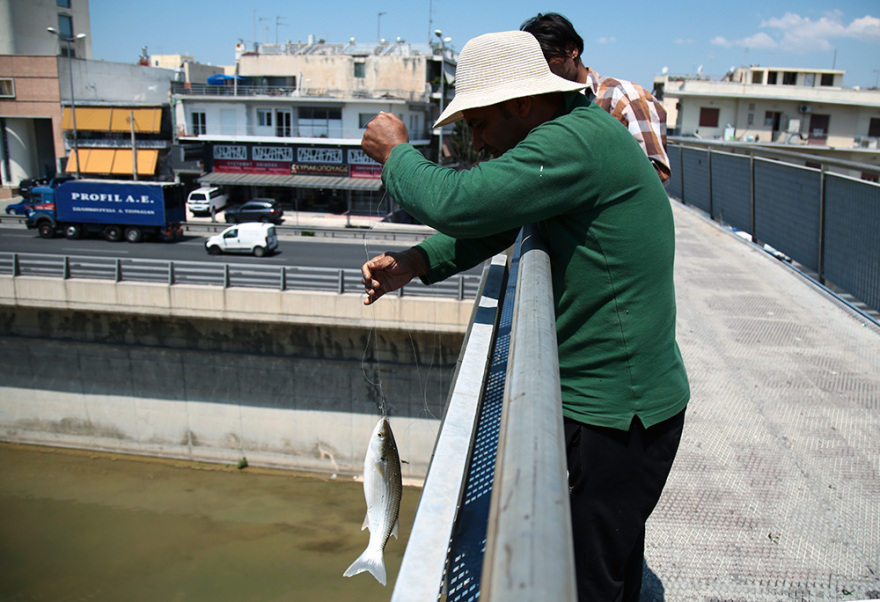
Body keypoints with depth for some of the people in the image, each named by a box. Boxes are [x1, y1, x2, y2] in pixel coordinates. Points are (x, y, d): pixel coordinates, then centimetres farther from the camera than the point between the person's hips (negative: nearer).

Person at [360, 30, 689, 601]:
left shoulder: (575, 142, -23)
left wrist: (397, 153, -9)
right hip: (619, 397, 10)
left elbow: (457, 201, -30)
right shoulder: (579, 131, 11)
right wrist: (414, 263, -3)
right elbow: (494, 220, 12)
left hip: (619, 409, -10)